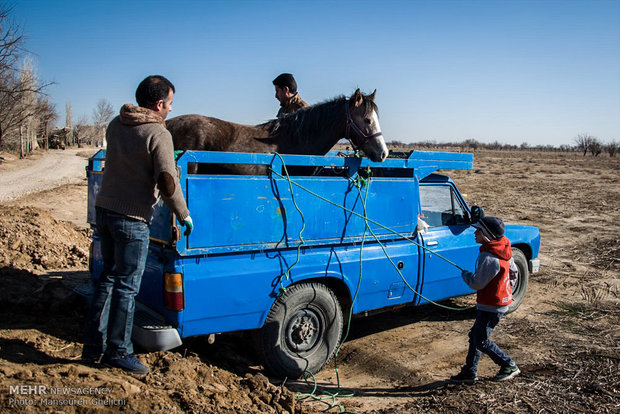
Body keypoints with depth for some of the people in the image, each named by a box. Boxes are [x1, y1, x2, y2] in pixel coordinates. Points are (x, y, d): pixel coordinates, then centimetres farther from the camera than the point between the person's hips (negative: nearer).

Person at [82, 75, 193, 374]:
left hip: (104, 209, 8)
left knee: (109, 277, 19)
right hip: (132, 218, -8)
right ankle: (118, 352, 15)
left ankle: (94, 346, 25)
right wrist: (184, 215, -6)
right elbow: (167, 182, -18)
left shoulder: (116, 124, 10)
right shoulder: (158, 134, -13)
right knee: (127, 286, 3)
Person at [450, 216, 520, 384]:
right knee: (475, 335, 14)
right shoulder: (503, 250, 4)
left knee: (481, 341, 0)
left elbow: (477, 283, -20)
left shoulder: (488, 257, -27)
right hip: (501, 299, 10)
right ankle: (469, 372, 23)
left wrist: (465, 274, -2)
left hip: (492, 305, -10)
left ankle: (509, 366, 16)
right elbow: (513, 272, 17)